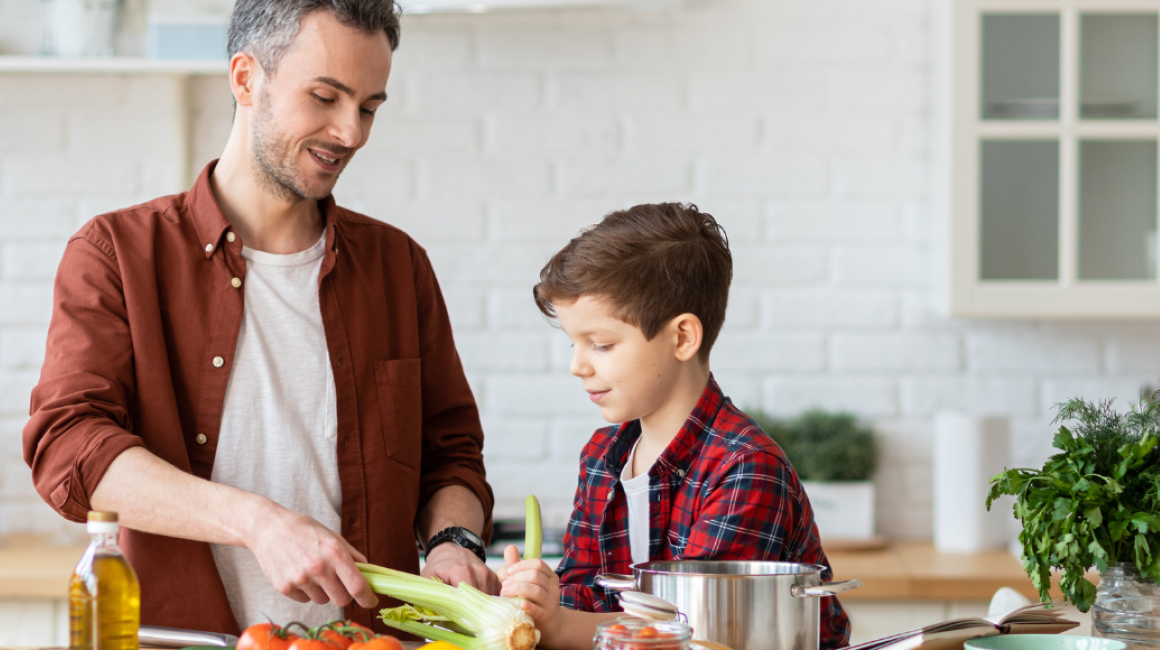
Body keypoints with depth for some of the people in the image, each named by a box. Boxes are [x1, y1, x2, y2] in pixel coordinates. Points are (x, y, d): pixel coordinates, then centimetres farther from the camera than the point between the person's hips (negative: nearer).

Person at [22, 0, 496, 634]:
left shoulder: (398, 265, 15)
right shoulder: (115, 255, 5)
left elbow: (450, 451, 20)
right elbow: (66, 445, -8)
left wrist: (451, 541, -3)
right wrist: (258, 522, -20)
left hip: (363, 639, 2)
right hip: (179, 634, -2)